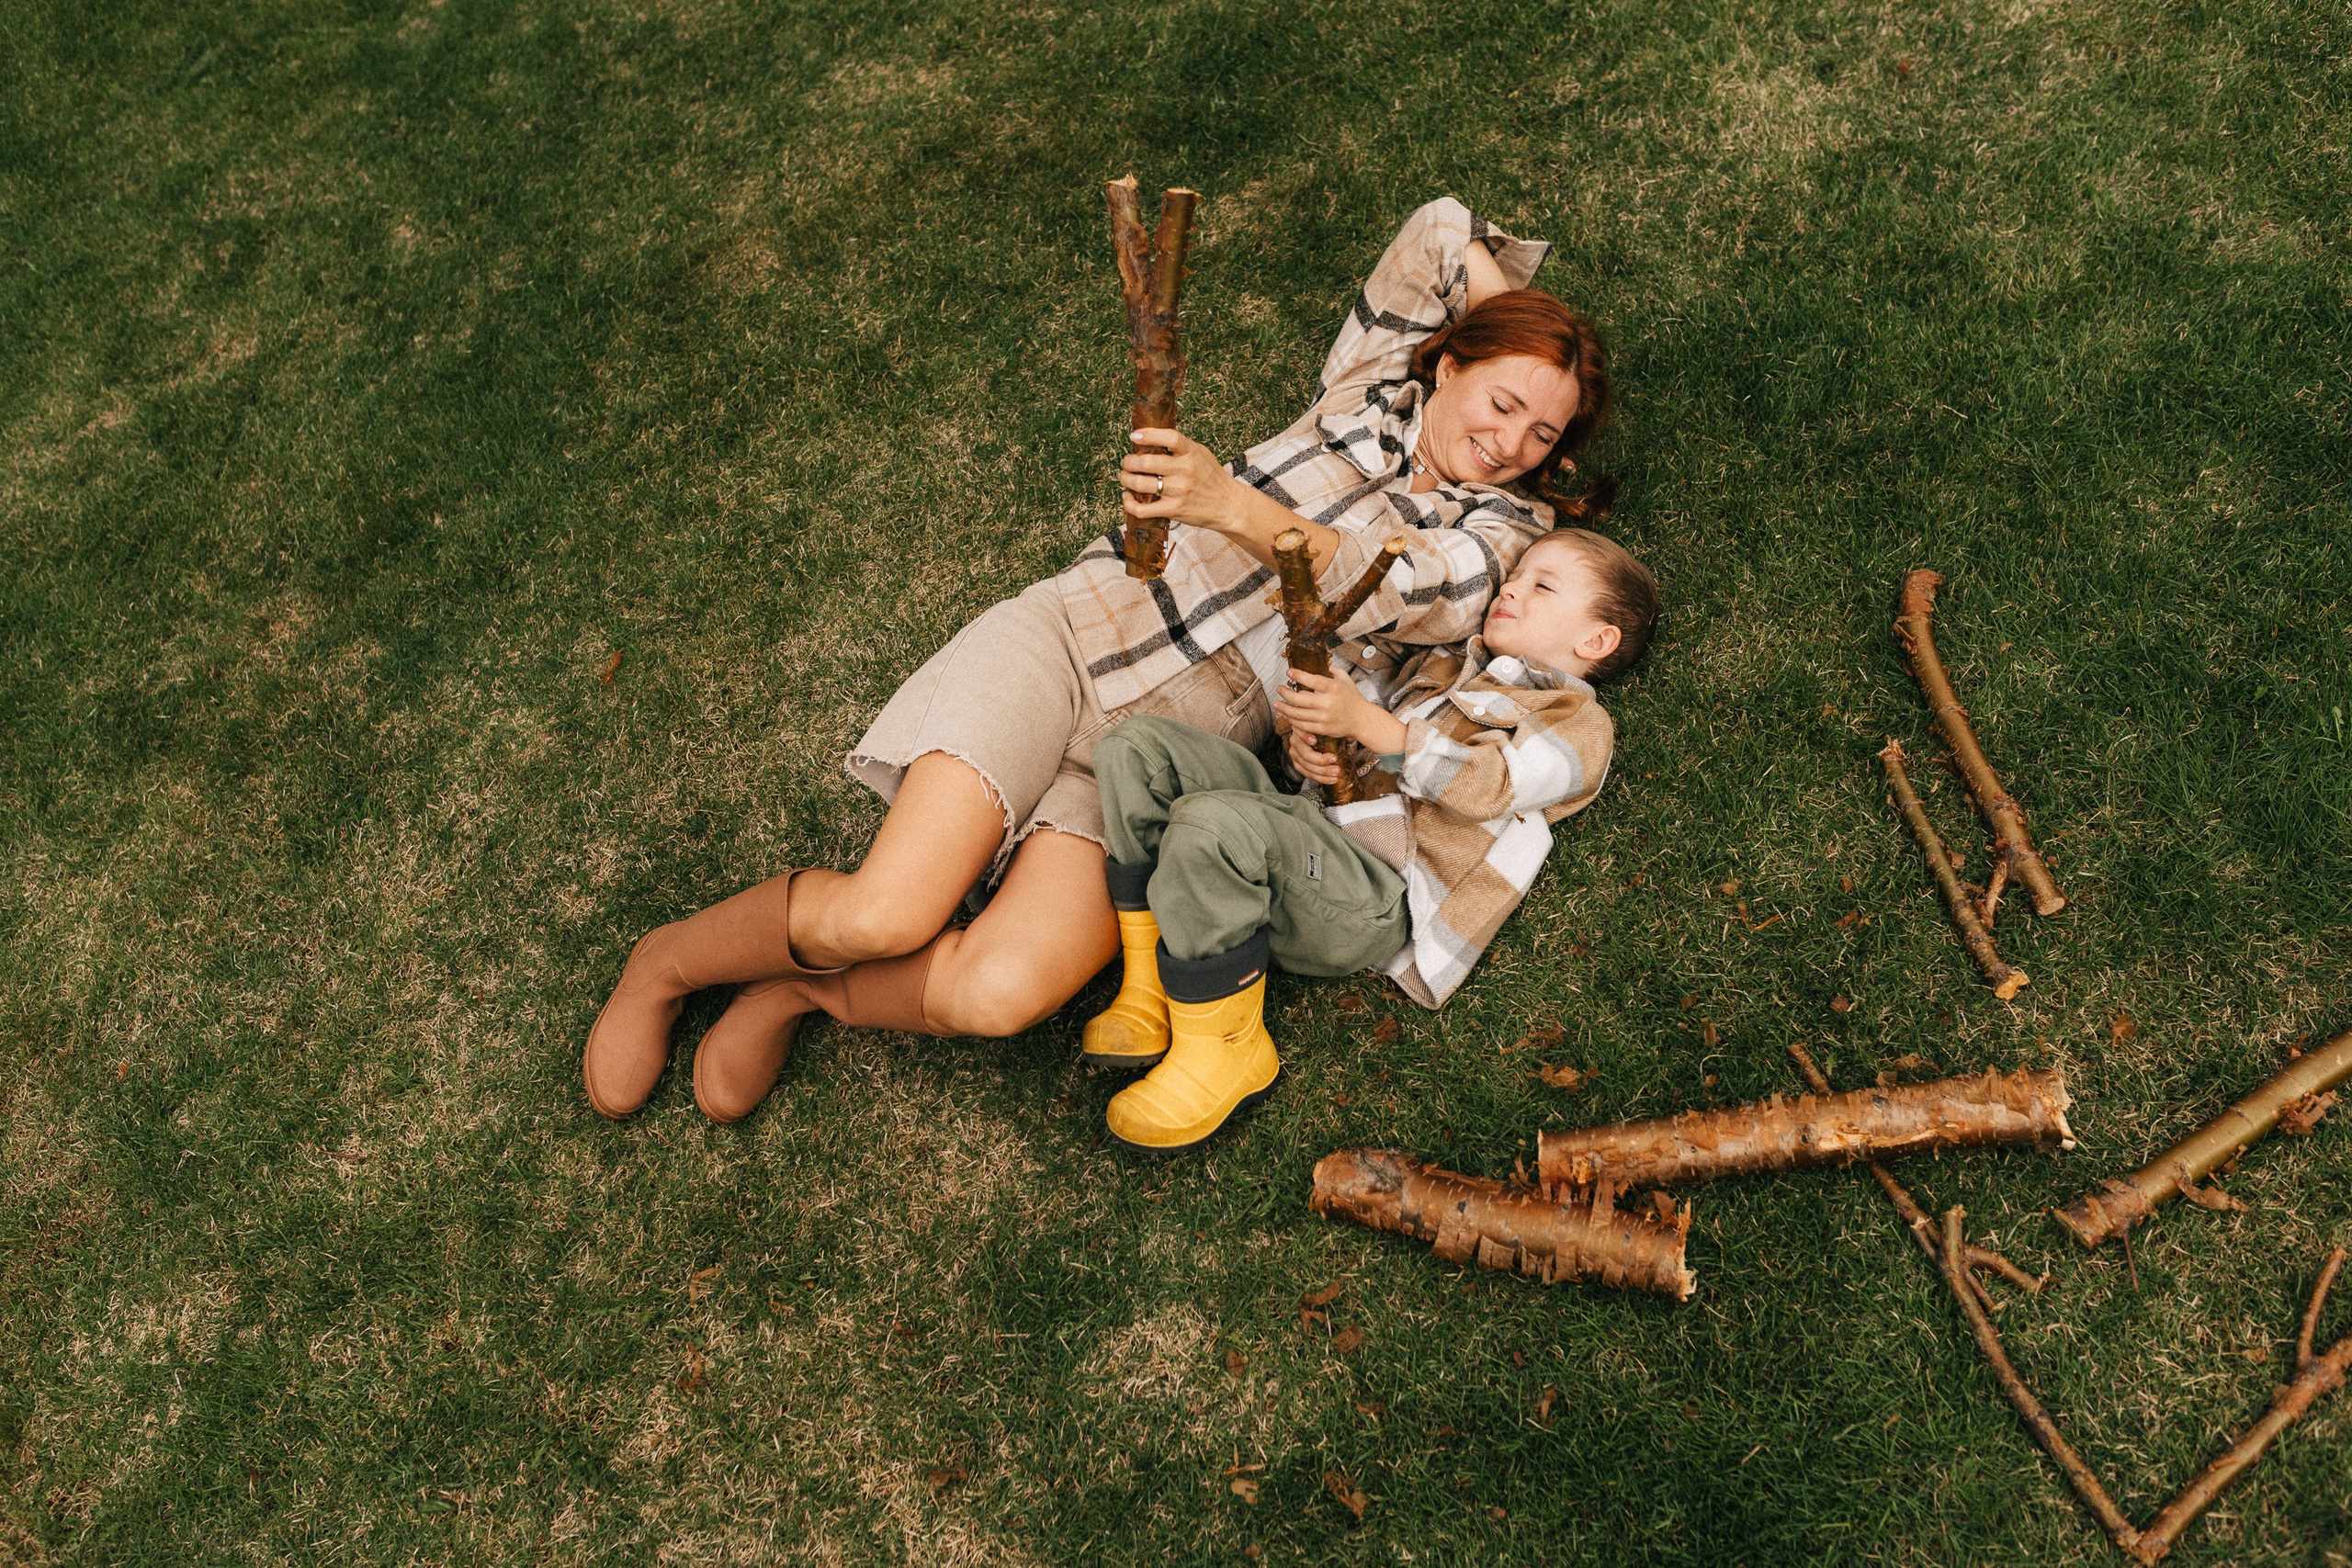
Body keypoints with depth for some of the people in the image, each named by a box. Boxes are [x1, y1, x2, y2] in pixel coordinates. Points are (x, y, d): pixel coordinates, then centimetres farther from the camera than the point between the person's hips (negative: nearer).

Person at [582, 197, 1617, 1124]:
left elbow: (1387, 593, -10)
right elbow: (1439, 234, 15)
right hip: (1081, 631, 0)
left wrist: (1231, 505, -23)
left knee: (999, 994, -25)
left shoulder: (1495, 529, 11)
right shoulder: (1370, 384, 15)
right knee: (885, 915, -18)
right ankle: (670, 960, 13)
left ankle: (797, 987, 6)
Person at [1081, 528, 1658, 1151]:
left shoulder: (1580, 724, 6)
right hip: (1307, 836, 8)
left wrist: (1364, 719, -24)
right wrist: (1310, 745, 5)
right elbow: (1353, 742, 31)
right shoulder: (1443, 663, 30)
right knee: (1138, 745, -7)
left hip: (1377, 898, -8)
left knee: (1209, 823, -35)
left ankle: (1223, 1049, -22)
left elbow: (1484, 783, -13)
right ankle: (1150, 990, -13)